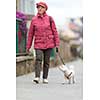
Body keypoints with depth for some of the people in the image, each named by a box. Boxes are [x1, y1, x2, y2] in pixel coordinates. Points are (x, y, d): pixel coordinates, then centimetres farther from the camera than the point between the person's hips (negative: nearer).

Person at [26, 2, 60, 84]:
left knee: (46, 61, 5)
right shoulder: (34, 20, 2)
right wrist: (28, 46, 7)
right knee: (38, 59, -17)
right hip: (38, 44, 0)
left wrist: (57, 44, -3)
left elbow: (55, 32, 2)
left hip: (49, 43, 0)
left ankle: (45, 78, 15)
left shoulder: (49, 19, 0)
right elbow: (31, 33, 7)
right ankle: (37, 77, -22)